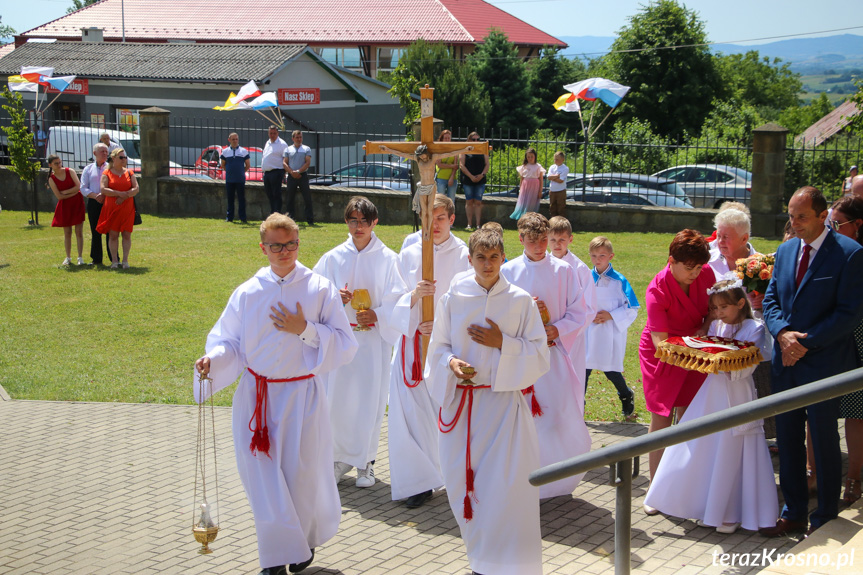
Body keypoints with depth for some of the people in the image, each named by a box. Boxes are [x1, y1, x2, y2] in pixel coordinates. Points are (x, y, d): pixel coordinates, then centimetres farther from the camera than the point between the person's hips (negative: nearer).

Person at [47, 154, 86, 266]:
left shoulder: (70, 171, -2)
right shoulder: (51, 179, -3)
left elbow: (78, 187, -9)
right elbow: (59, 196, -8)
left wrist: (65, 192, -10)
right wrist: (73, 193, -10)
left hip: (77, 204, -1)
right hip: (65, 206, 1)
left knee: (79, 232, -3)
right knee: (67, 233, 5)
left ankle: (80, 257, 2)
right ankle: (68, 258, 15)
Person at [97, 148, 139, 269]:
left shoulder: (129, 173, 12)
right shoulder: (106, 173, 4)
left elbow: (136, 188, 2)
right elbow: (103, 189, -8)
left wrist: (125, 196, -13)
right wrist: (120, 193, -15)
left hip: (127, 208, 2)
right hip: (111, 208, -2)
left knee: (126, 234, -2)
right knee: (113, 234, -2)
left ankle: (125, 260, 4)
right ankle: (114, 260, 4)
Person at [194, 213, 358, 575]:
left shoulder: (320, 290, -4)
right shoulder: (248, 293, 1)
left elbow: (345, 346, -4)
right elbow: (228, 341, 7)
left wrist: (305, 330, -16)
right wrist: (213, 361, -14)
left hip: (302, 398, -2)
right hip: (257, 398, 2)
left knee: (302, 477, 5)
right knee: (264, 479, 3)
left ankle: (305, 540, 35)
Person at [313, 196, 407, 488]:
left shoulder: (388, 258, -1)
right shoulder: (333, 258, 4)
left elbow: (398, 300, -1)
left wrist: (378, 315, -17)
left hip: (374, 338, -2)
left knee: (369, 402, 1)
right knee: (336, 401, 2)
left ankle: (365, 461, 16)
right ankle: (341, 457, 20)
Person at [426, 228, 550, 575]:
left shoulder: (520, 301, -1)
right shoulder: (453, 299, 3)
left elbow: (539, 354, 1)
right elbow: (438, 348, 10)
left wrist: (502, 343, -13)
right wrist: (451, 362, -11)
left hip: (503, 401, -2)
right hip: (461, 402, 2)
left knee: (505, 487, -9)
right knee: (464, 486, 6)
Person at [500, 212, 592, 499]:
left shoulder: (563, 270, 3)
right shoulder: (508, 271, 4)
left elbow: (581, 313, 4)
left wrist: (558, 328, -13)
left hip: (553, 354, 0)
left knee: (562, 419, -3)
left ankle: (557, 481, 18)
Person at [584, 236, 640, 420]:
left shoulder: (619, 281, -6)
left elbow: (632, 309, -4)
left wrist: (611, 315, -14)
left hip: (611, 334, -3)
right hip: (588, 333, 3)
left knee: (611, 370, 6)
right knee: (583, 370, 2)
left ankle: (627, 396, 36)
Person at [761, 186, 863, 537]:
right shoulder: (786, 250, 10)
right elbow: (771, 299, 12)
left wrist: (806, 342, -16)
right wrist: (782, 332, -8)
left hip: (823, 364, -6)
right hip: (786, 362, 6)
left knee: (824, 440, 5)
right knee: (787, 438, 10)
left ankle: (826, 518, 18)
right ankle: (794, 512, 23)